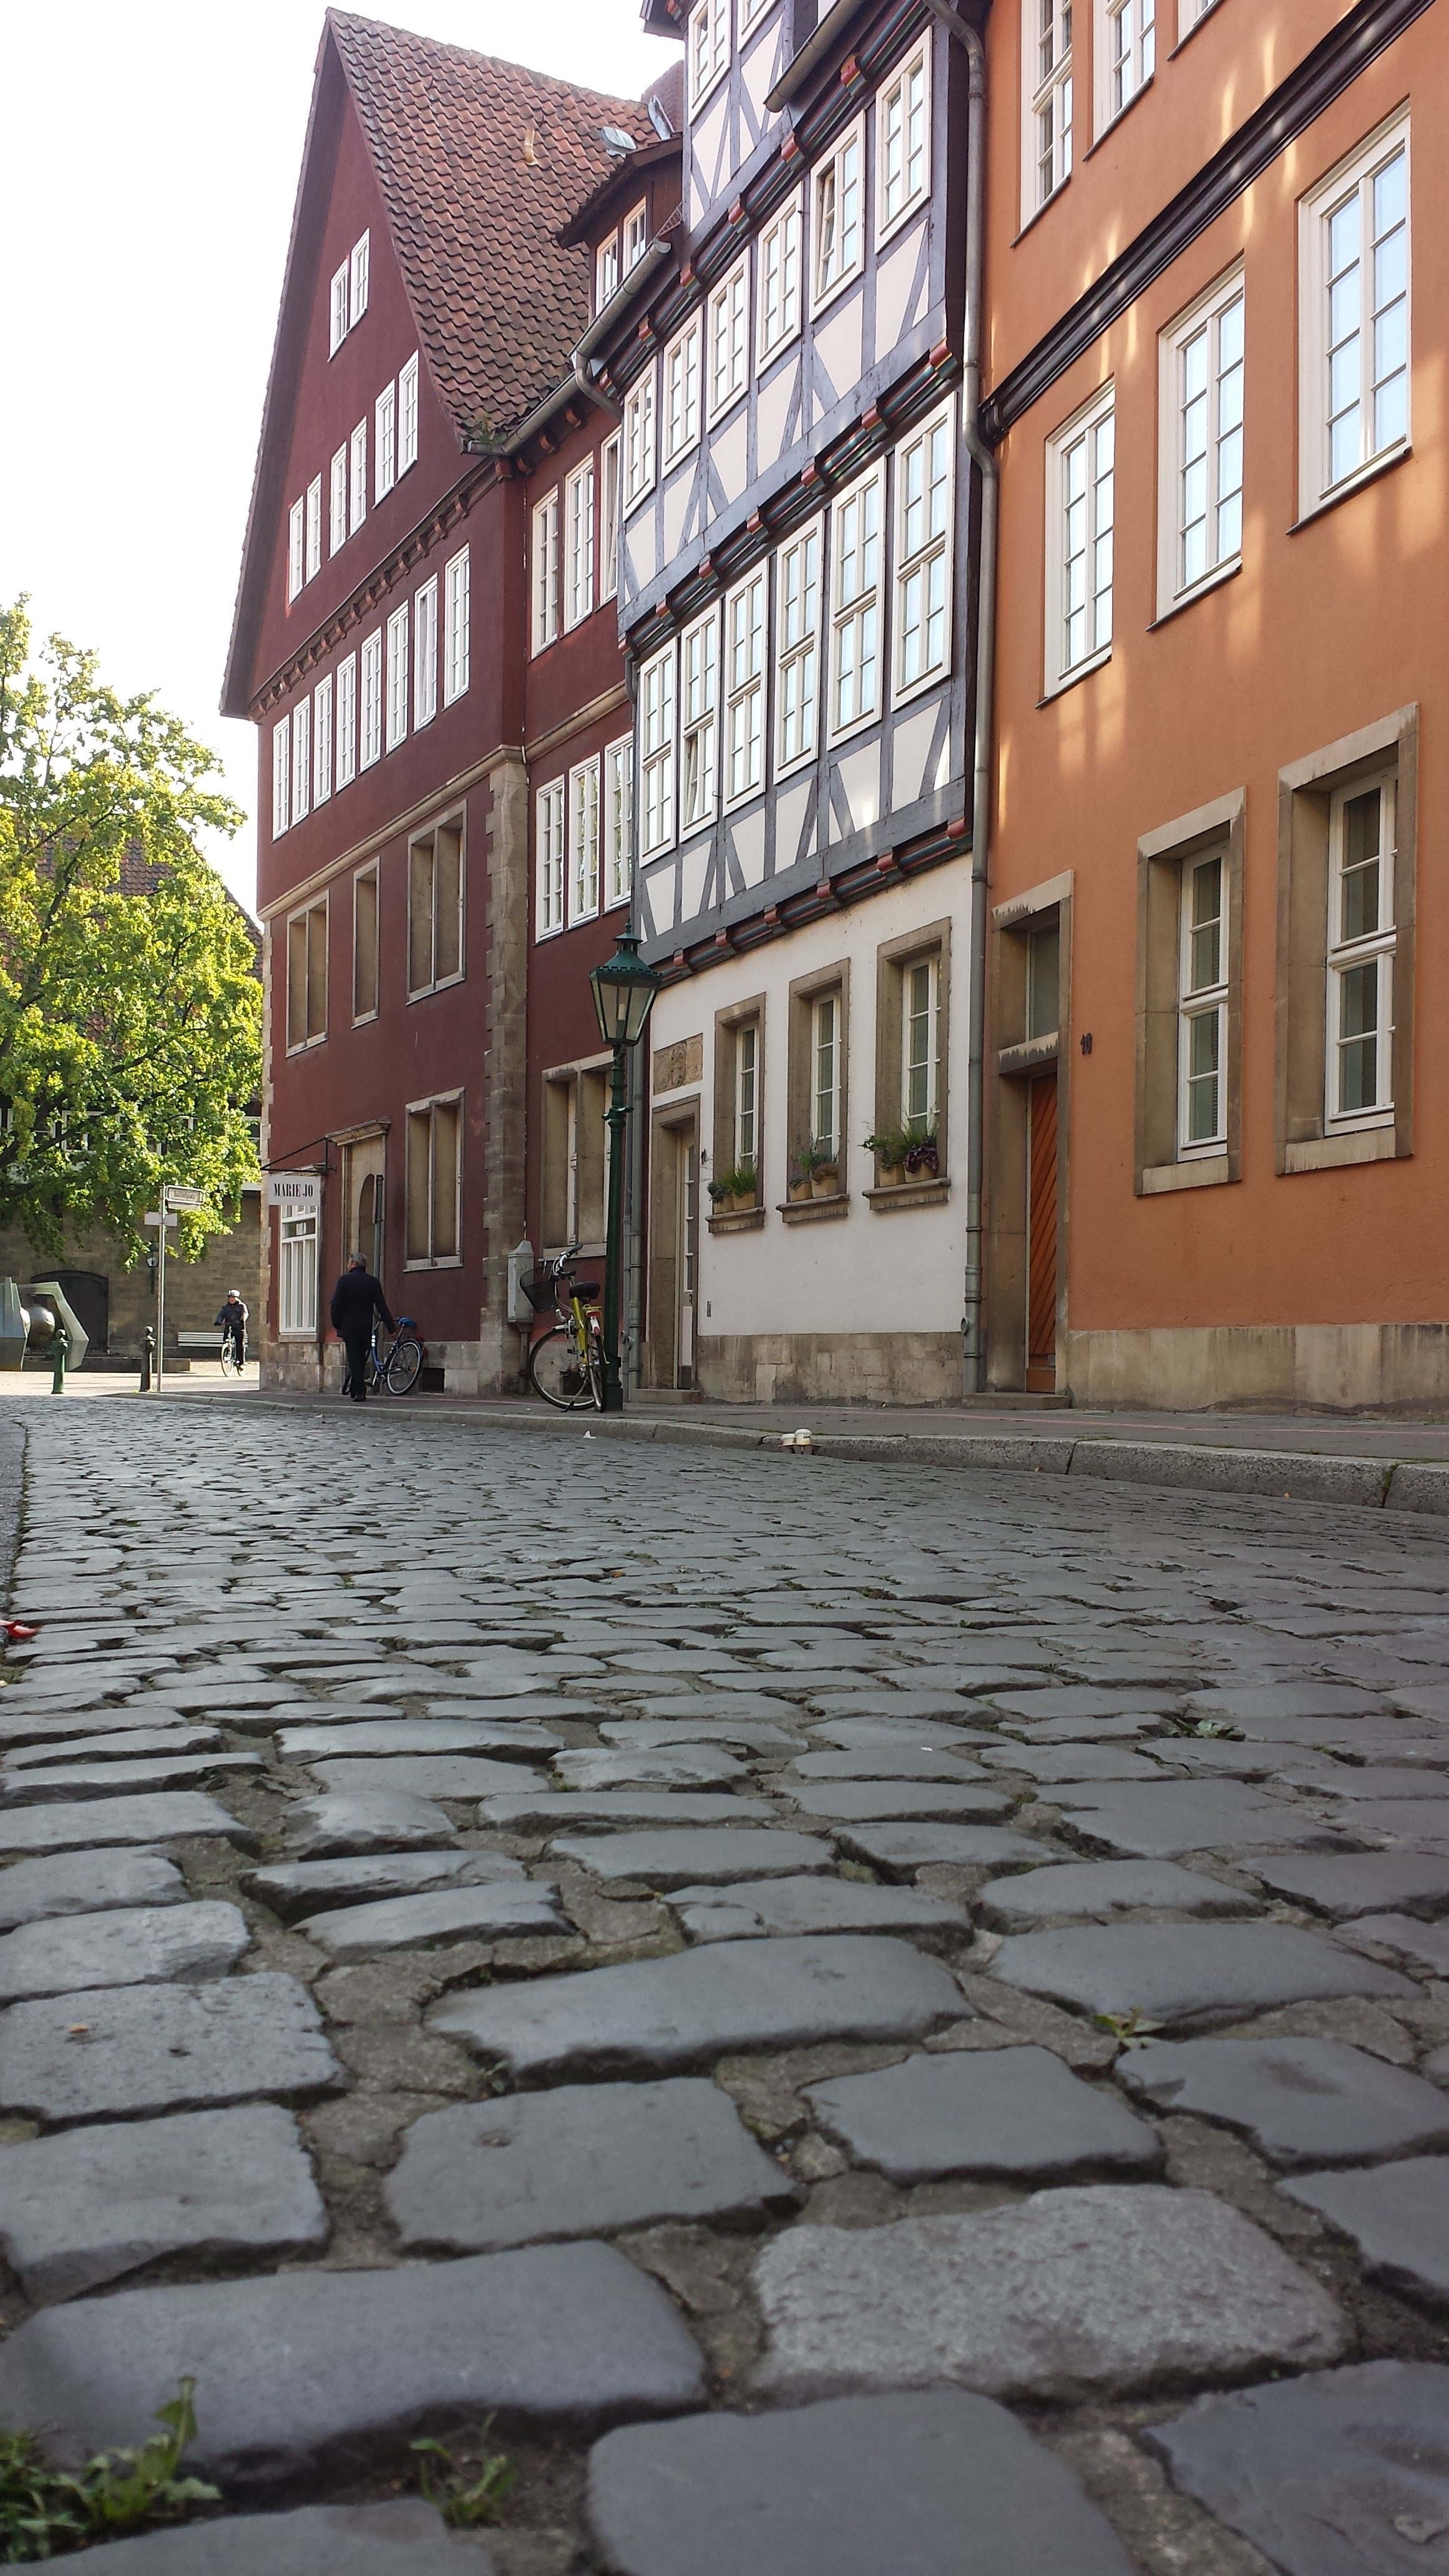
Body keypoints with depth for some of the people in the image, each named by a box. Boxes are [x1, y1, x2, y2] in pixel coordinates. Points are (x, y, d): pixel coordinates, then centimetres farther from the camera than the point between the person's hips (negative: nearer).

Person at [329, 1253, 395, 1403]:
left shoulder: (344, 1280, -4)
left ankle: (360, 1392, -13)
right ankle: (355, 1390, 18)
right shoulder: (374, 1282, 6)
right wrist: (391, 1327, 5)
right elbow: (382, 1307, 4)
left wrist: (336, 1324, 3)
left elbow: (336, 1305, -7)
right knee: (361, 1360, 13)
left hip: (349, 1327, -3)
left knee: (354, 1360, -4)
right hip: (366, 1329, 4)